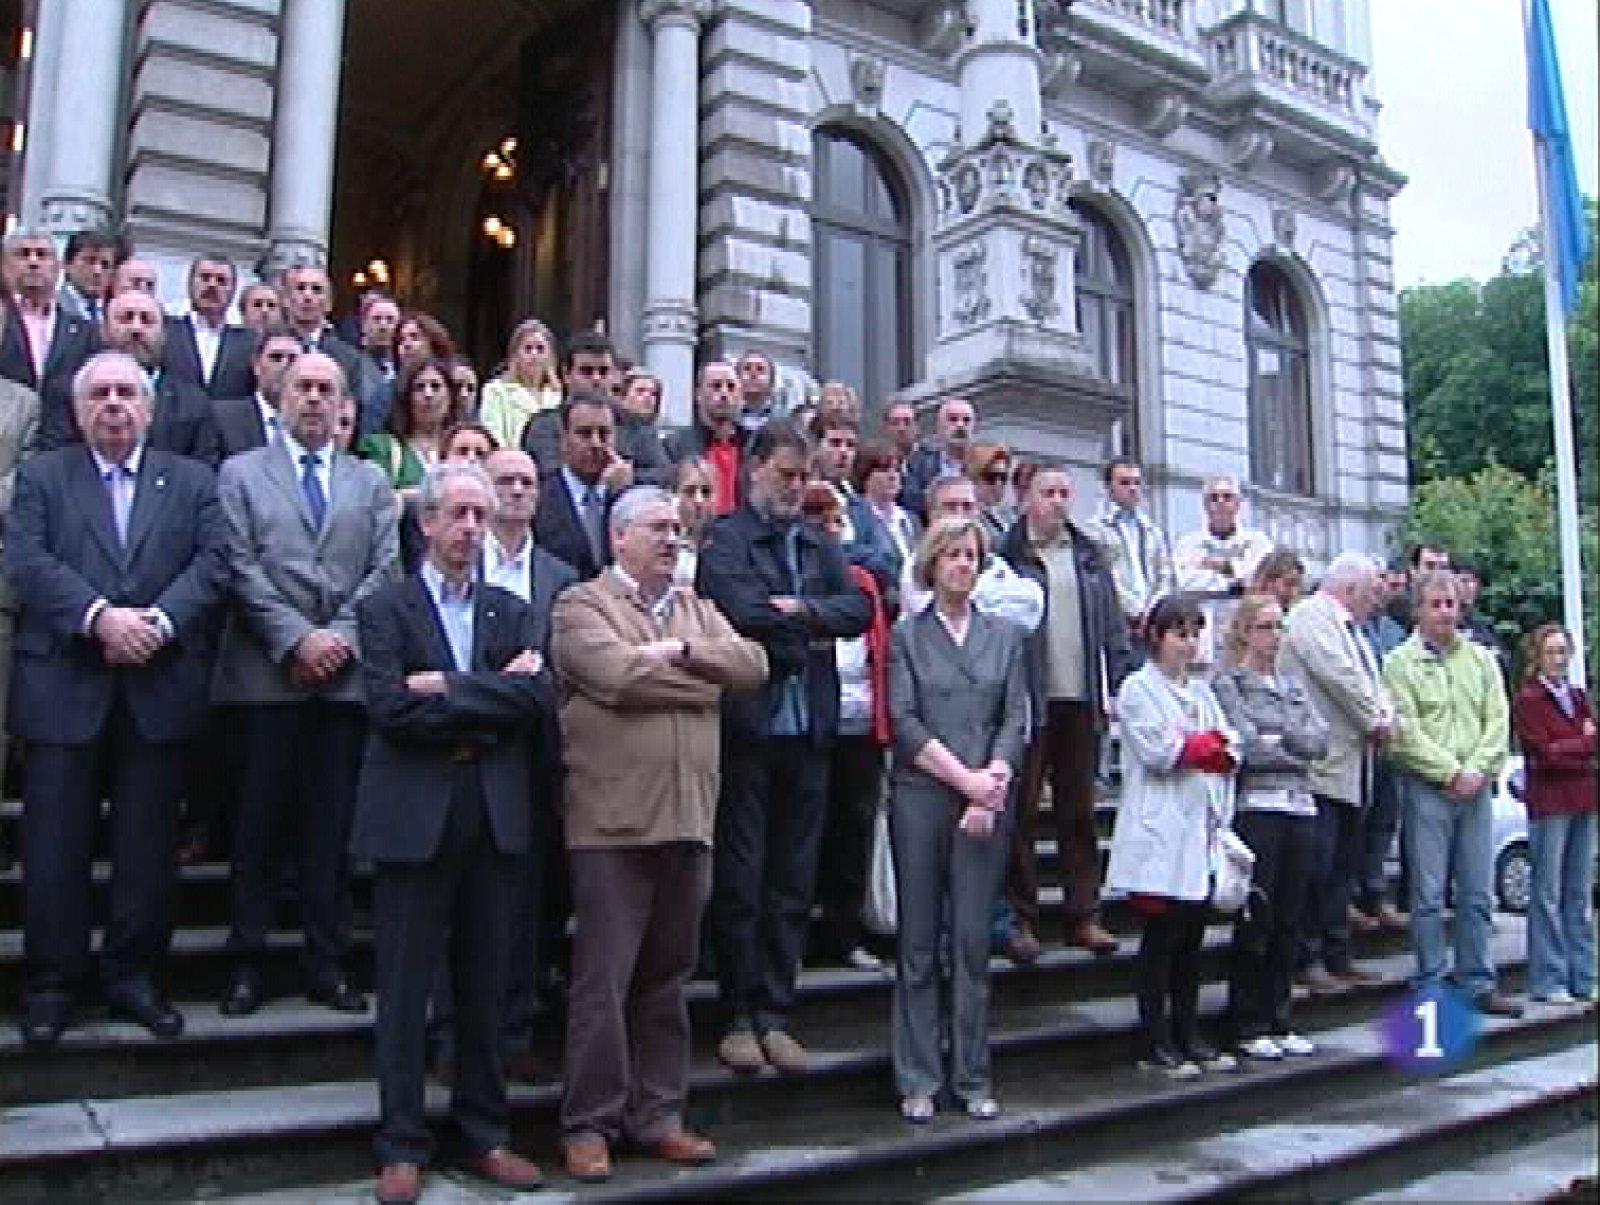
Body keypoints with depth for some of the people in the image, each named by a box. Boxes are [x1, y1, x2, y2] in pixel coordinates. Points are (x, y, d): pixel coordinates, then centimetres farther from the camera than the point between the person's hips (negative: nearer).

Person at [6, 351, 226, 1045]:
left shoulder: (193, 481, 12)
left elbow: (210, 563, 0)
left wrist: (157, 621, -16)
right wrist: (99, 617, -18)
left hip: (159, 688, 1)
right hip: (64, 686, 0)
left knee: (149, 844, 6)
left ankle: (133, 976, 19)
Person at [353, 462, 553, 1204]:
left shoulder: (511, 612, 13)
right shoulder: (385, 607, 1)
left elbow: (538, 696, -4)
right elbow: (390, 706, -13)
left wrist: (449, 687, -12)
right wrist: (490, 702, -8)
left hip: (495, 812, 4)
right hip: (413, 814, -3)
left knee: (486, 983, 11)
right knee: (404, 988, 4)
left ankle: (485, 1135, 23)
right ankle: (401, 1145, 15)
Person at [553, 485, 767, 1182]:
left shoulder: (696, 607, 18)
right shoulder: (583, 605, 0)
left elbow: (752, 663, 3)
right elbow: (619, 674, -17)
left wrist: (682, 651, -11)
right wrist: (707, 680, -4)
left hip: (687, 821, 6)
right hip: (613, 824, -6)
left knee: (666, 978, 13)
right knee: (604, 981, 0)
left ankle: (657, 1117, 24)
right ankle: (590, 1125, 13)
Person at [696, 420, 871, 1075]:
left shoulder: (819, 543, 14)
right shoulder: (724, 537, -4)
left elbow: (859, 608, 2)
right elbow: (744, 614, -18)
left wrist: (803, 611, -13)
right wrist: (809, 638, -5)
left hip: (808, 728, 5)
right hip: (746, 725, -5)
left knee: (793, 881, 9)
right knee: (738, 879, 3)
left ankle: (774, 1014, 20)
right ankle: (738, 1017, 15)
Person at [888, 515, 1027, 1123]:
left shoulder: (1005, 636, 12)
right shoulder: (906, 635, 6)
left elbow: (1015, 720, 5)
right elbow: (903, 719, -4)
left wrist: (991, 785, -10)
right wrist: (964, 776, -11)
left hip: (986, 802, 1)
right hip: (920, 797, -1)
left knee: (973, 940, 3)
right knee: (918, 942, 3)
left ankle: (972, 1077, 13)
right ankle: (918, 1080, 11)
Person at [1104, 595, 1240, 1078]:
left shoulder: (1200, 690, 18)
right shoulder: (1138, 688, -3)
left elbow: (1228, 752, 12)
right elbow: (1159, 753, -14)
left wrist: (1187, 747, -5)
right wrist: (1207, 746, -1)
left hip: (1200, 828, 7)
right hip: (1160, 830, -6)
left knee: (1192, 937, 8)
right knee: (1162, 937, -3)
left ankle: (1188, 1037, 17)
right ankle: (1156, 1045, 5)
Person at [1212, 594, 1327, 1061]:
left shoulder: (1293, 685, 19)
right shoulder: (1227, 683, 0)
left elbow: (1321, 741, 6)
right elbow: (1245, 747, -11)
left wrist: (1276, 736, -8)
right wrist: (1295, 748, 0)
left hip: (1299, 808, 6)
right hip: (1255, 808, -6)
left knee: (1289, 921, 9)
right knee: (1255, 919, -2)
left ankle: (1279, 1022, 19)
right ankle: (1248, 1027, 8)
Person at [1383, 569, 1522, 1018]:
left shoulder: (1480, 658, 12)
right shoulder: (1400, 662, -2)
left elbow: (1498, 720, 6)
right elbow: (1406, 731, -9)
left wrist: (1478, 770, -8)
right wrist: (1450, 772, -14)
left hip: (1475, 789, 4)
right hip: (1427, 788, -4)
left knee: (1478, 894, 8)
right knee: (1429, 895, -1)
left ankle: (1478, 984, 17)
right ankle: (1431, 986, 7)